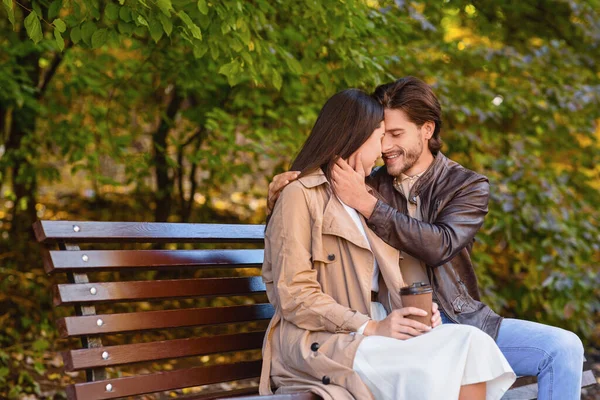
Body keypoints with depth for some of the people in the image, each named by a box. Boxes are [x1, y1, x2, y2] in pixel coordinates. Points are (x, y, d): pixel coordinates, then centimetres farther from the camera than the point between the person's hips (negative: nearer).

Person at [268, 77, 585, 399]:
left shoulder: (468, 185, 7)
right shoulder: (371, 185, 12)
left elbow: (440, 245, -13)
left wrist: (366, 203, -18)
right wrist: (281, 200, -4)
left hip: (461, 320, 2)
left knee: (565, 347, -17)